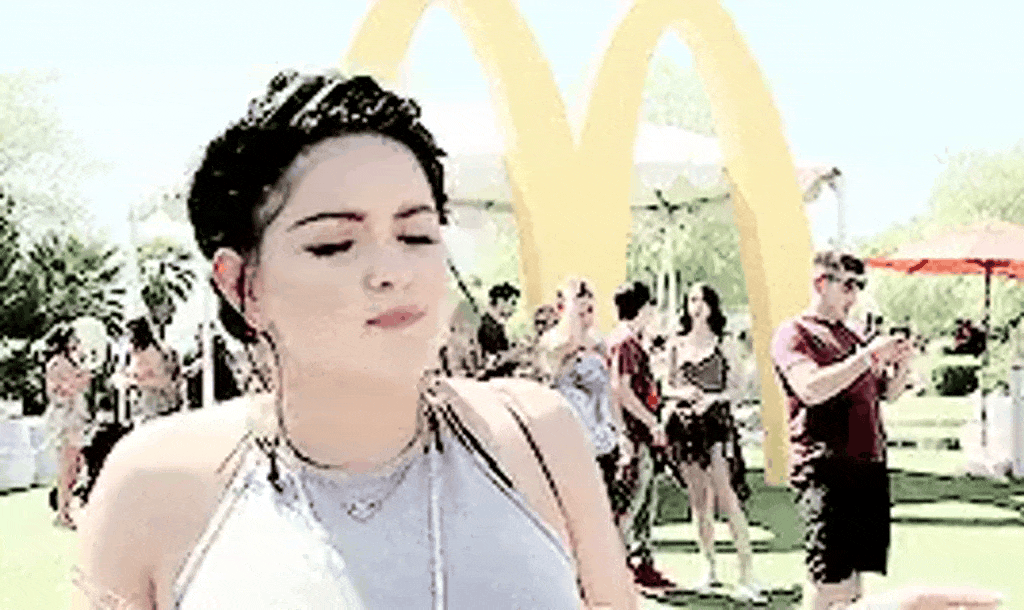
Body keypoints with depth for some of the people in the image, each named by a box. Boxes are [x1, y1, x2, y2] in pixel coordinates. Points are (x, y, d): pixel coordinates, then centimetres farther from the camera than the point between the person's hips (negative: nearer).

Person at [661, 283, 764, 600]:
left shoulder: (722, 345, 2)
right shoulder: (676, 345, 9)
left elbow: (736, 387, 3)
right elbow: (667, 387, 14)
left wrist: (713, 398, -14)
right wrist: (681, 393, -7)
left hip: (716, 422, -3)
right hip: (685, 424, 3)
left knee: (727, 497, -11)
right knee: (698, 500, 8)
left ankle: (747, 571, -11)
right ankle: (710, 568, 19)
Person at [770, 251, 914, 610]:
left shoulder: (850, 337, 21)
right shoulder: (793, 334, -2)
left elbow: (887, 393, 25)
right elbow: (811, 388, -19)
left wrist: (901, 365, 4)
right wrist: (868, 355, -16)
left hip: (868, 465, 8)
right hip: (825, 469, -7)